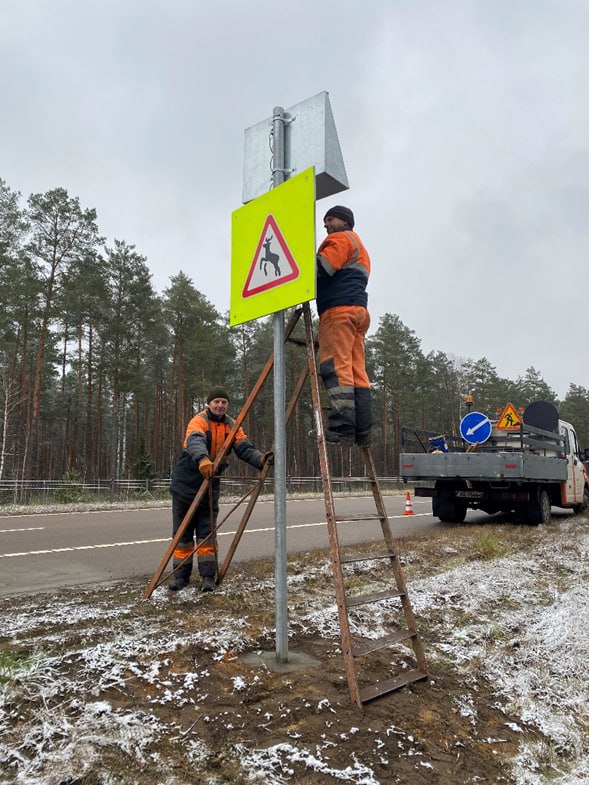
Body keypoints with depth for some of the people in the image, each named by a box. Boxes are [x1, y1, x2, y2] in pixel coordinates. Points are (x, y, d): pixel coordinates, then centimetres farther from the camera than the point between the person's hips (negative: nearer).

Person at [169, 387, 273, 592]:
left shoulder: (231, 425, 2)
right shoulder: (199, 420, -16)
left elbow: (244, 448, -7)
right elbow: (194, 442, -36)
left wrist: (261, 459, -27)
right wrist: (203, 459, -57)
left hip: (210, 484, 3)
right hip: (185, 484, -3)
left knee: (207, 532, 2)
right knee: (183, 533, 6)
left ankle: (208, 576, 9)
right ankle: (180, 575, 18)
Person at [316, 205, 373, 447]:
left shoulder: (341, 239, 6)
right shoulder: (360, 250, 36)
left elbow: (322, 267, -11)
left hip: (339, 309, -9)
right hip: (359, 310, 9)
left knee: (335, 369, -16)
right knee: (357, 373, 2)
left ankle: (341, 431, -24)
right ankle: (362, 434, -2)